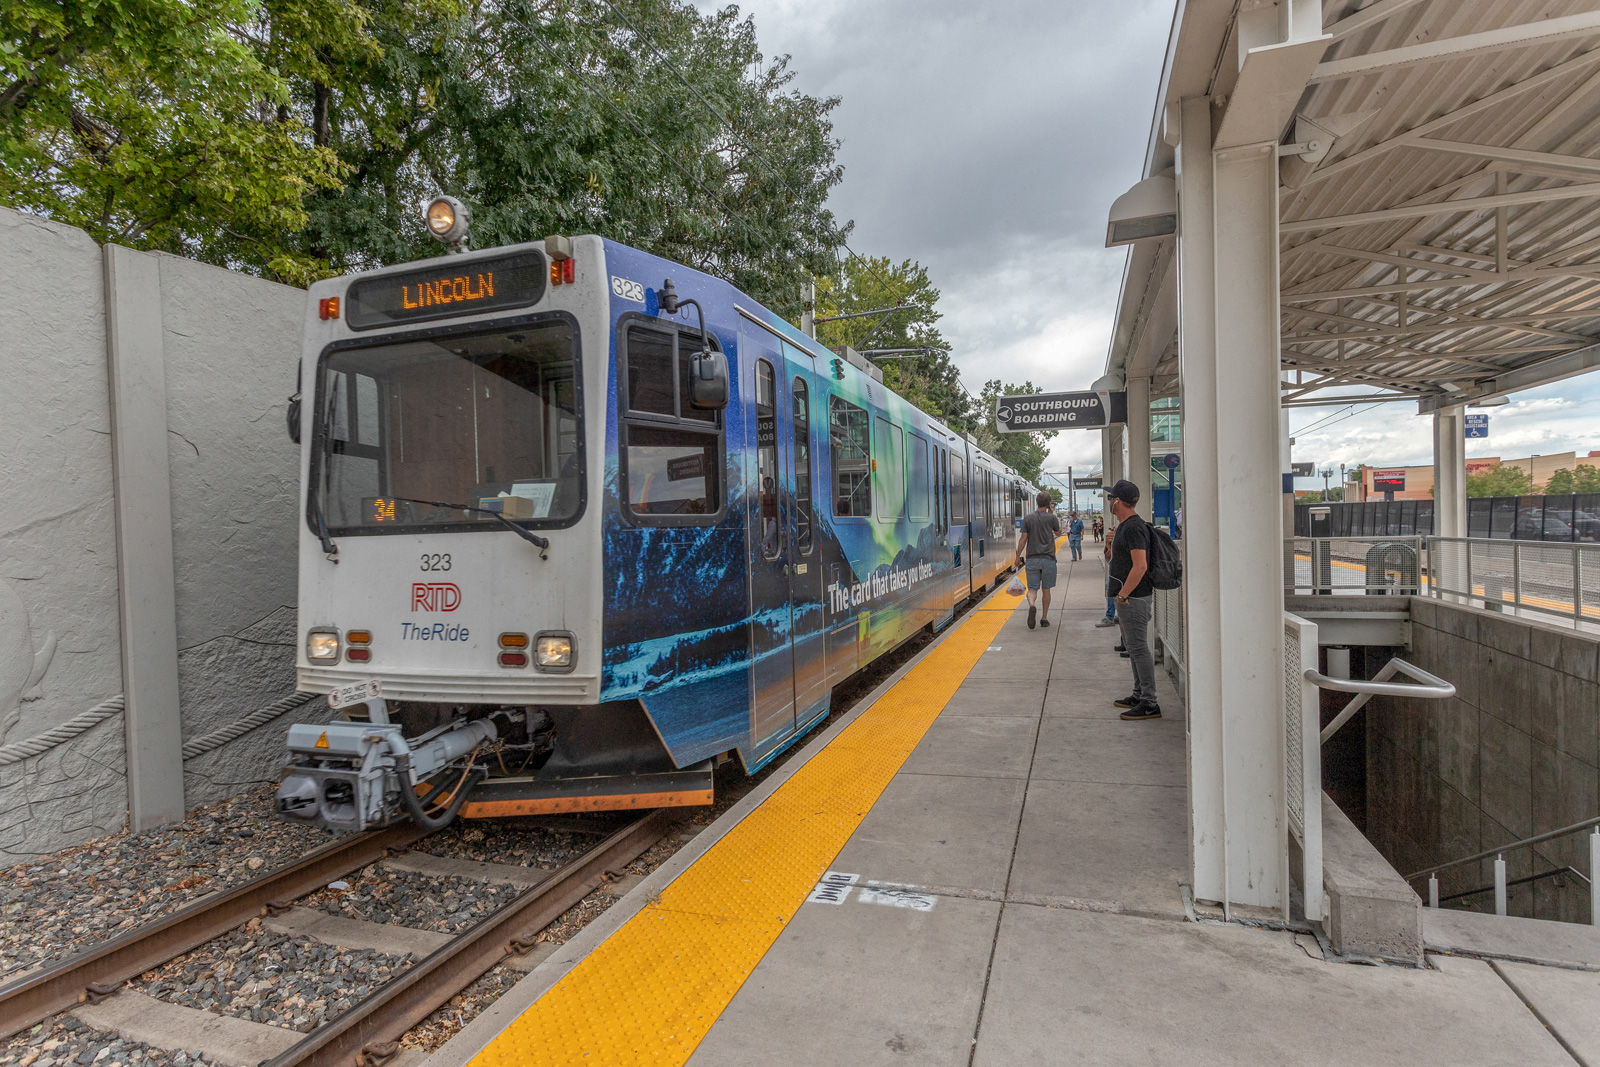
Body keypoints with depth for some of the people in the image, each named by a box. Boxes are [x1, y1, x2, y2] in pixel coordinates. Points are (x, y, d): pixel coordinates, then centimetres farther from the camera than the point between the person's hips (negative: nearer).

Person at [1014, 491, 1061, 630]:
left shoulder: (1028, 518, -1)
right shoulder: (1051, 517, -3)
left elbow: (1023, 539, -2)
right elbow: (1058, 532, 16)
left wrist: (1018, 556, 5)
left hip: (1032, 558, 0)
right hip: (1048, 558, 0)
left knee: (1032, 588, 3)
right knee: (1046, 589, 11)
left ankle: (1032, 605, -28)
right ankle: (1044, 618, 16)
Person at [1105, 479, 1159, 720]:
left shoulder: (1133, 528, -19)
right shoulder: (1125, 525, 14)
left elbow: (1140, 566, -26)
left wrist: (1123, 594, -22)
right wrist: (1111, 547, 12)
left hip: (1134, 598, -11)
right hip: (1129, 596, 11)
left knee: (1138, 648, -7)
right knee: (1133, 647, 17)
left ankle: (1149, 704, -3)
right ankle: (1139, 695, 27)